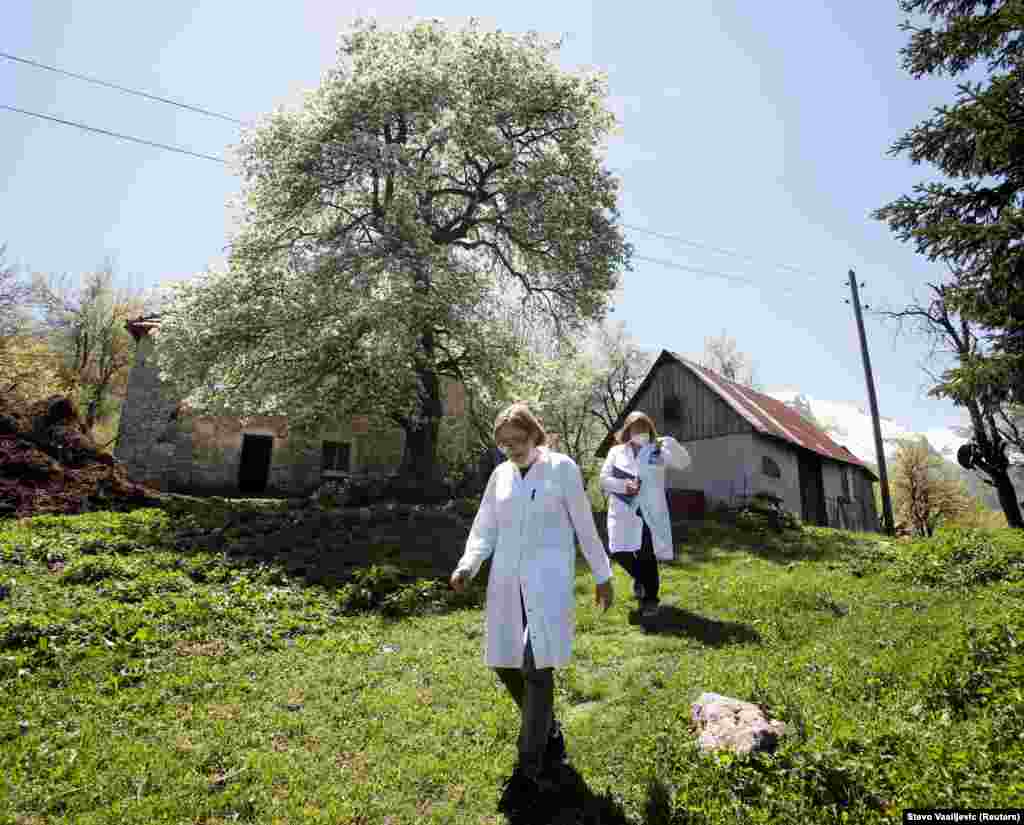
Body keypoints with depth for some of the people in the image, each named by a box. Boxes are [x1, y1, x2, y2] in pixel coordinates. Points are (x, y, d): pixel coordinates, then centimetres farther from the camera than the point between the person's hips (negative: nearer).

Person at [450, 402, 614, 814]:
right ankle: (550, 734, 35)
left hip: (548, 579, -5)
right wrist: (467, 565, -8)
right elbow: (485, 529, 10)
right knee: (505, 665, 9)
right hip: (507, 580, 5)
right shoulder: (499, 475, 9)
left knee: (535, 668, -9)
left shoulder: (561, 467, -2)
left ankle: (528, 771, 10)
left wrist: (602, 574, 8)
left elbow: (585, 524, 3)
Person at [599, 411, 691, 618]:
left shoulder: (657, 451, 6)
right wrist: (623, 485, -14)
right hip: (623, 512, 1)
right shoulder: (616, 451, 8)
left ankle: (650, 599, 18)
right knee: (620, 552, -1)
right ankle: (640, 578, 32)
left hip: (650, 512, -1)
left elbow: (684, 463, -6)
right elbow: (604, 478, 4)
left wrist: (671, 443, -23)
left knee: (647, 556, -1)